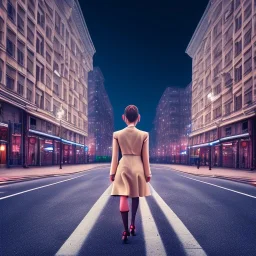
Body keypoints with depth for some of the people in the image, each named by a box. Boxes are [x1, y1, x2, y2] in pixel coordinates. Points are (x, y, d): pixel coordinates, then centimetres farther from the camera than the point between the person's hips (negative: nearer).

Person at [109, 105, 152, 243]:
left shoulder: (117, 134, -4)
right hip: (138, 168, 1)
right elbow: (145, 157, -2)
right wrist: (148, 173, 7)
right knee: (135, 197, 19)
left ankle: (126, 231, 2)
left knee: (123, 198, 3)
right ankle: (132, 225, 26)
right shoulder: (144, 135, -6)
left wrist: (112, 172, 7)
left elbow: (114, 156, -1)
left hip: (123, 168, 0)